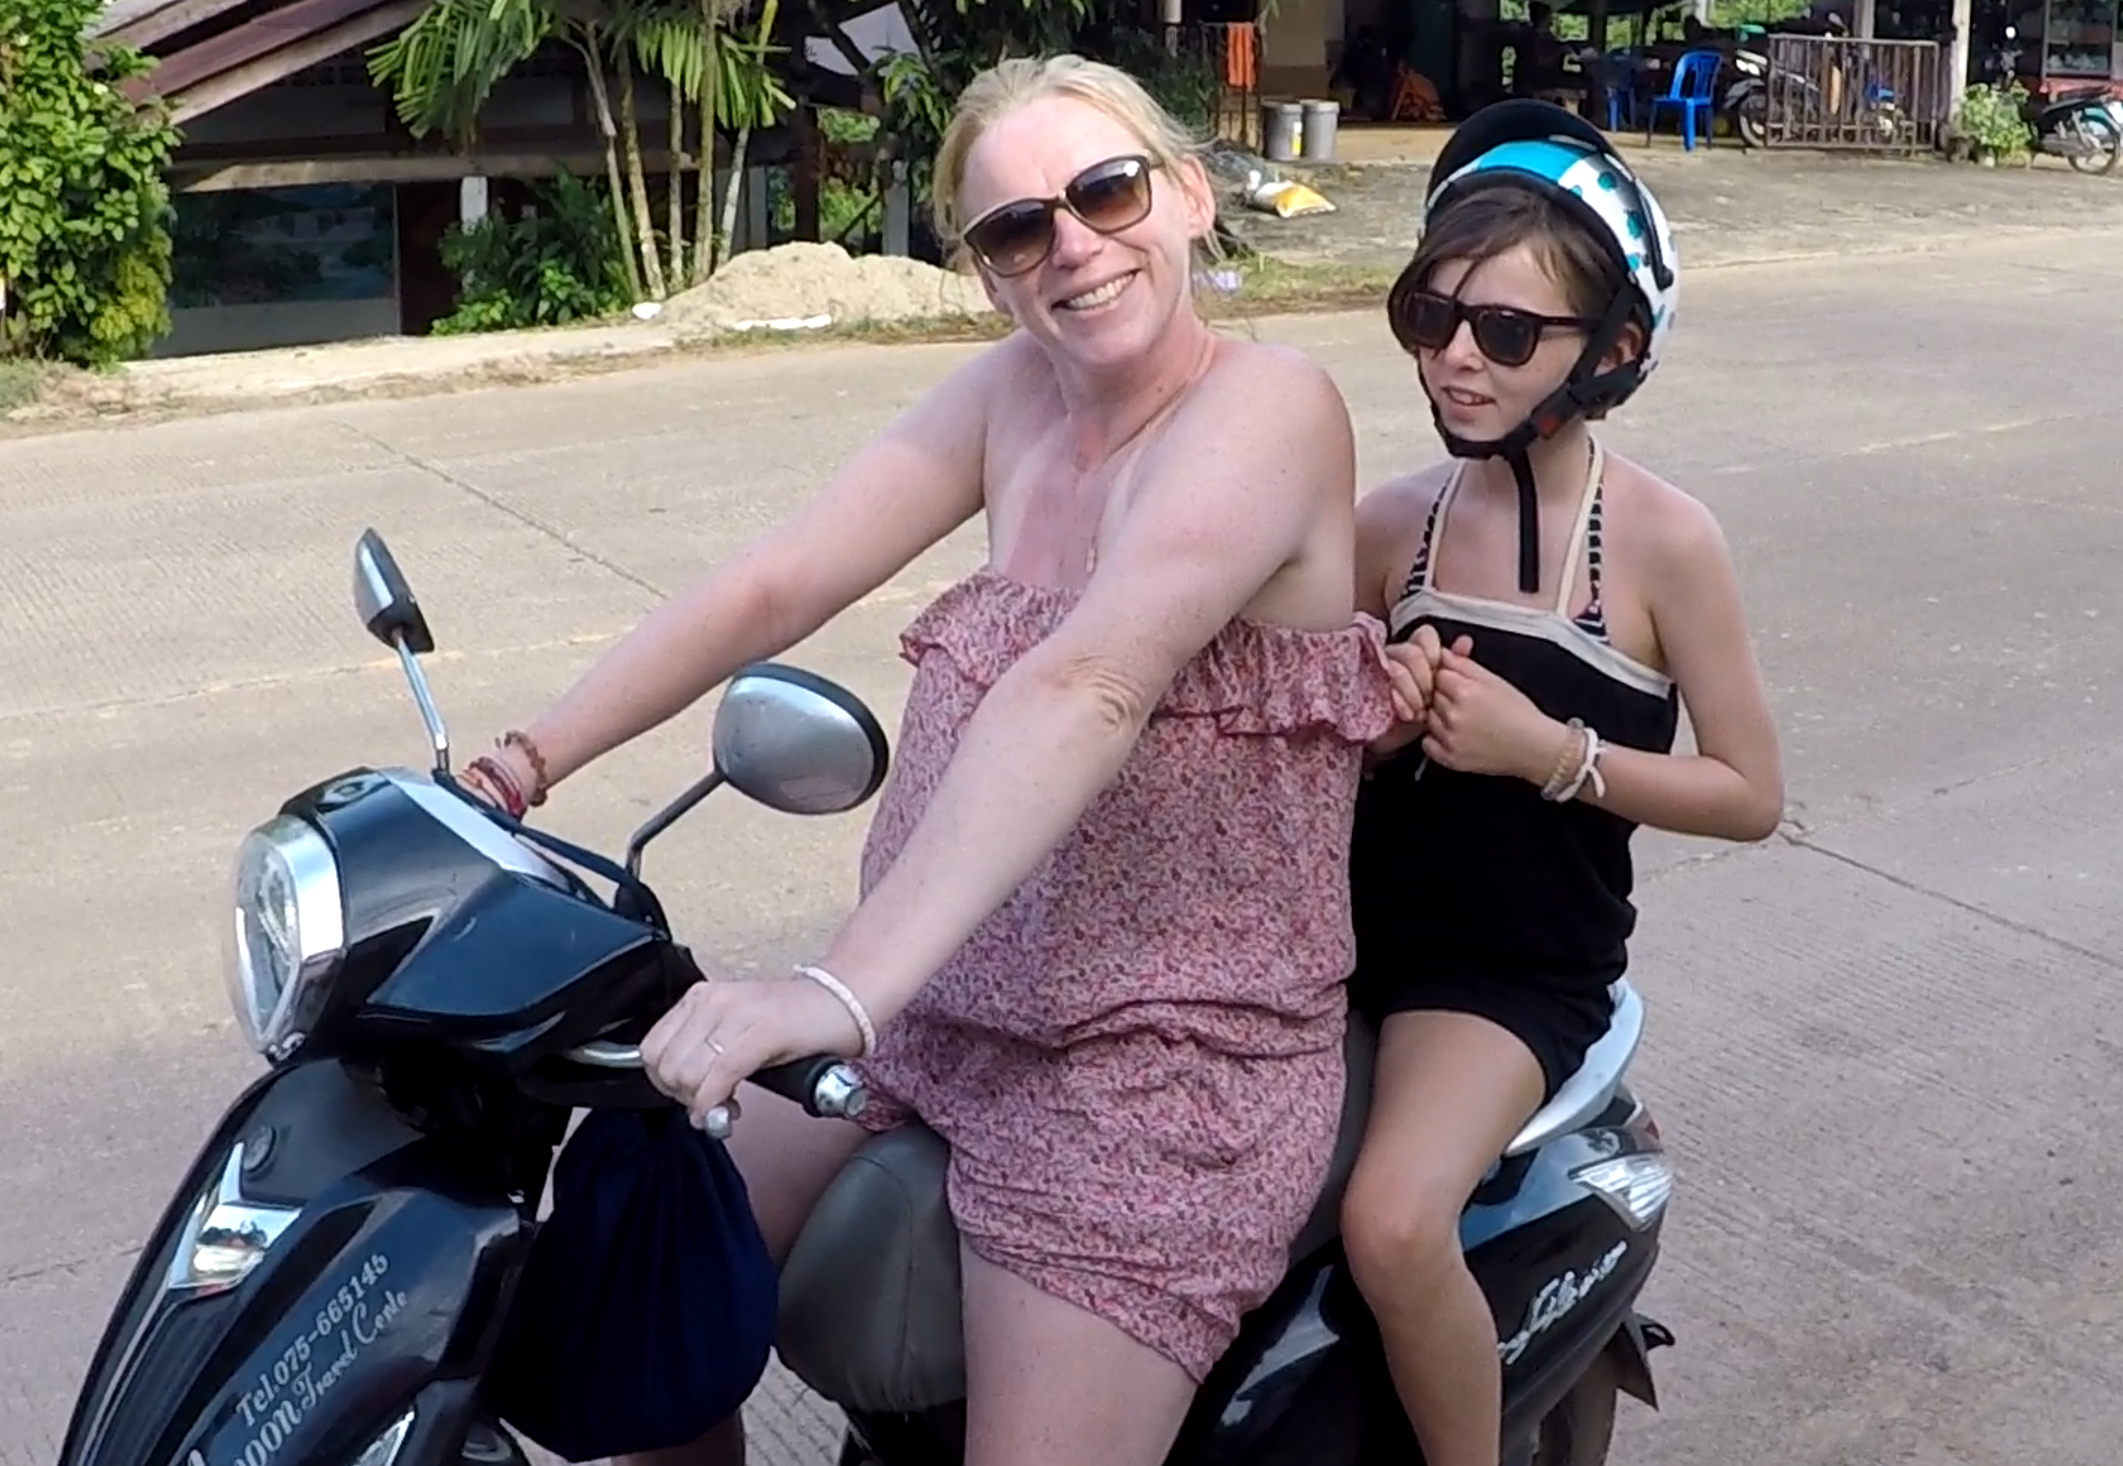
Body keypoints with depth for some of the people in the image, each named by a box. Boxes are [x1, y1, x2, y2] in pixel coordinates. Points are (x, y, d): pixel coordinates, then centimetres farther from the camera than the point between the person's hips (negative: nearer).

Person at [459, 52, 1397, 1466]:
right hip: (938, 1005, 7)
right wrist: (519, 766, -6)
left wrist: (843, 986, -42)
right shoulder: (1015, 389, 5)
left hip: (1169, 1061, -7)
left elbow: (1086, 689, -33)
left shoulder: (1267, 405, -18)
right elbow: (775, 584, 1)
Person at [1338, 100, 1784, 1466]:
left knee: (1394, 1225, -27)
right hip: (1357, 921, 5)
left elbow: (1752, 794, -6)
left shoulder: (1663, 540, -10)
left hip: (1522, 965, -5)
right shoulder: (1391, 521, 2)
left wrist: (1547, 750, -18)